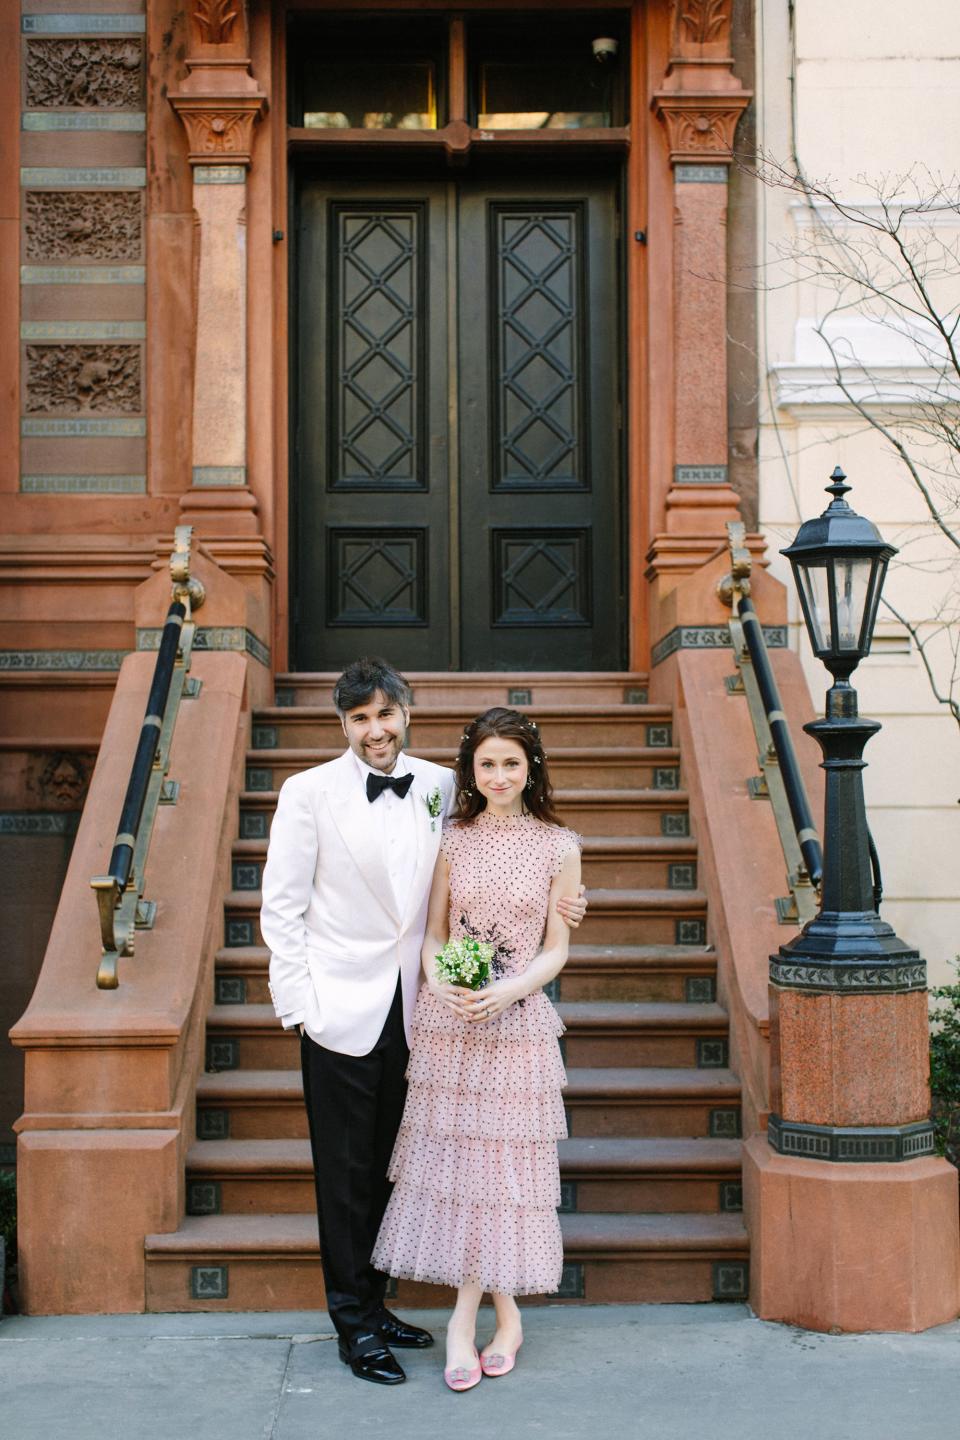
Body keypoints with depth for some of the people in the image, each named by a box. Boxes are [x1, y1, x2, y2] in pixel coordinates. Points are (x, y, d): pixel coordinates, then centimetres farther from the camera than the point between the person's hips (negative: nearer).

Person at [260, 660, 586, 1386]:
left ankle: (373, 1304, 31)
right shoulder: (310, 792, -7)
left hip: (408, 1011, 3)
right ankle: (354, 1325, 19)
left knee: (386, 1167, 15)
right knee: (346, 1175, 6)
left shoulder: (440, 787, 2)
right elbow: (282, 906, -5)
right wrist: (300, 1005, -10)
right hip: (342, 1013, -3)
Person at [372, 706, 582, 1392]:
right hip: (448, 1022, 1)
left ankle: (468, 1313, 19)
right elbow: (434, 933, 8)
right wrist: (439, 982, -12)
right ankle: (502, 1313, 15)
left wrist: (510, 989, -15)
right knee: (454, 1155, 3)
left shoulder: (559, 845, 1)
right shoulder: (452, 840, 5)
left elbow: (556, 947, 1)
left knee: (501, 1159, 3)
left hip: (519, 1024, -1)